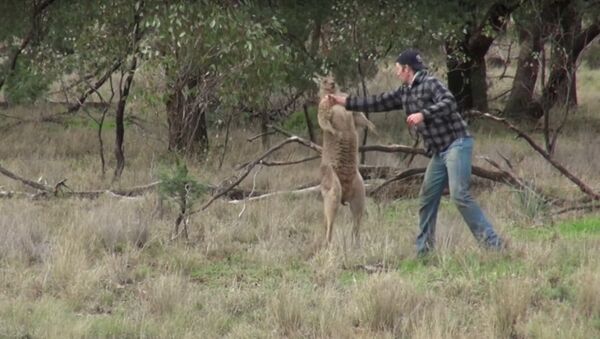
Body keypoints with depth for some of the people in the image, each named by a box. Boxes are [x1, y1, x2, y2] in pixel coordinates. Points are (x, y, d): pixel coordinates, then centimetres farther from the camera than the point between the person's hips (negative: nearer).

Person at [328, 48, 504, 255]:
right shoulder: (405, 92, 15)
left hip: (456, 143, -9)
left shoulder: (430, 83, -10)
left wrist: (423, 115, -31)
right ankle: (424, 250, 13)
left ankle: (492, 243, -19)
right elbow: (378, 103, 21)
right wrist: (342, 101, 23)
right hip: (439, 151, 9)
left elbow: (449, 102, -25)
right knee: (426, 199, 7)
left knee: (459, 195, -20)